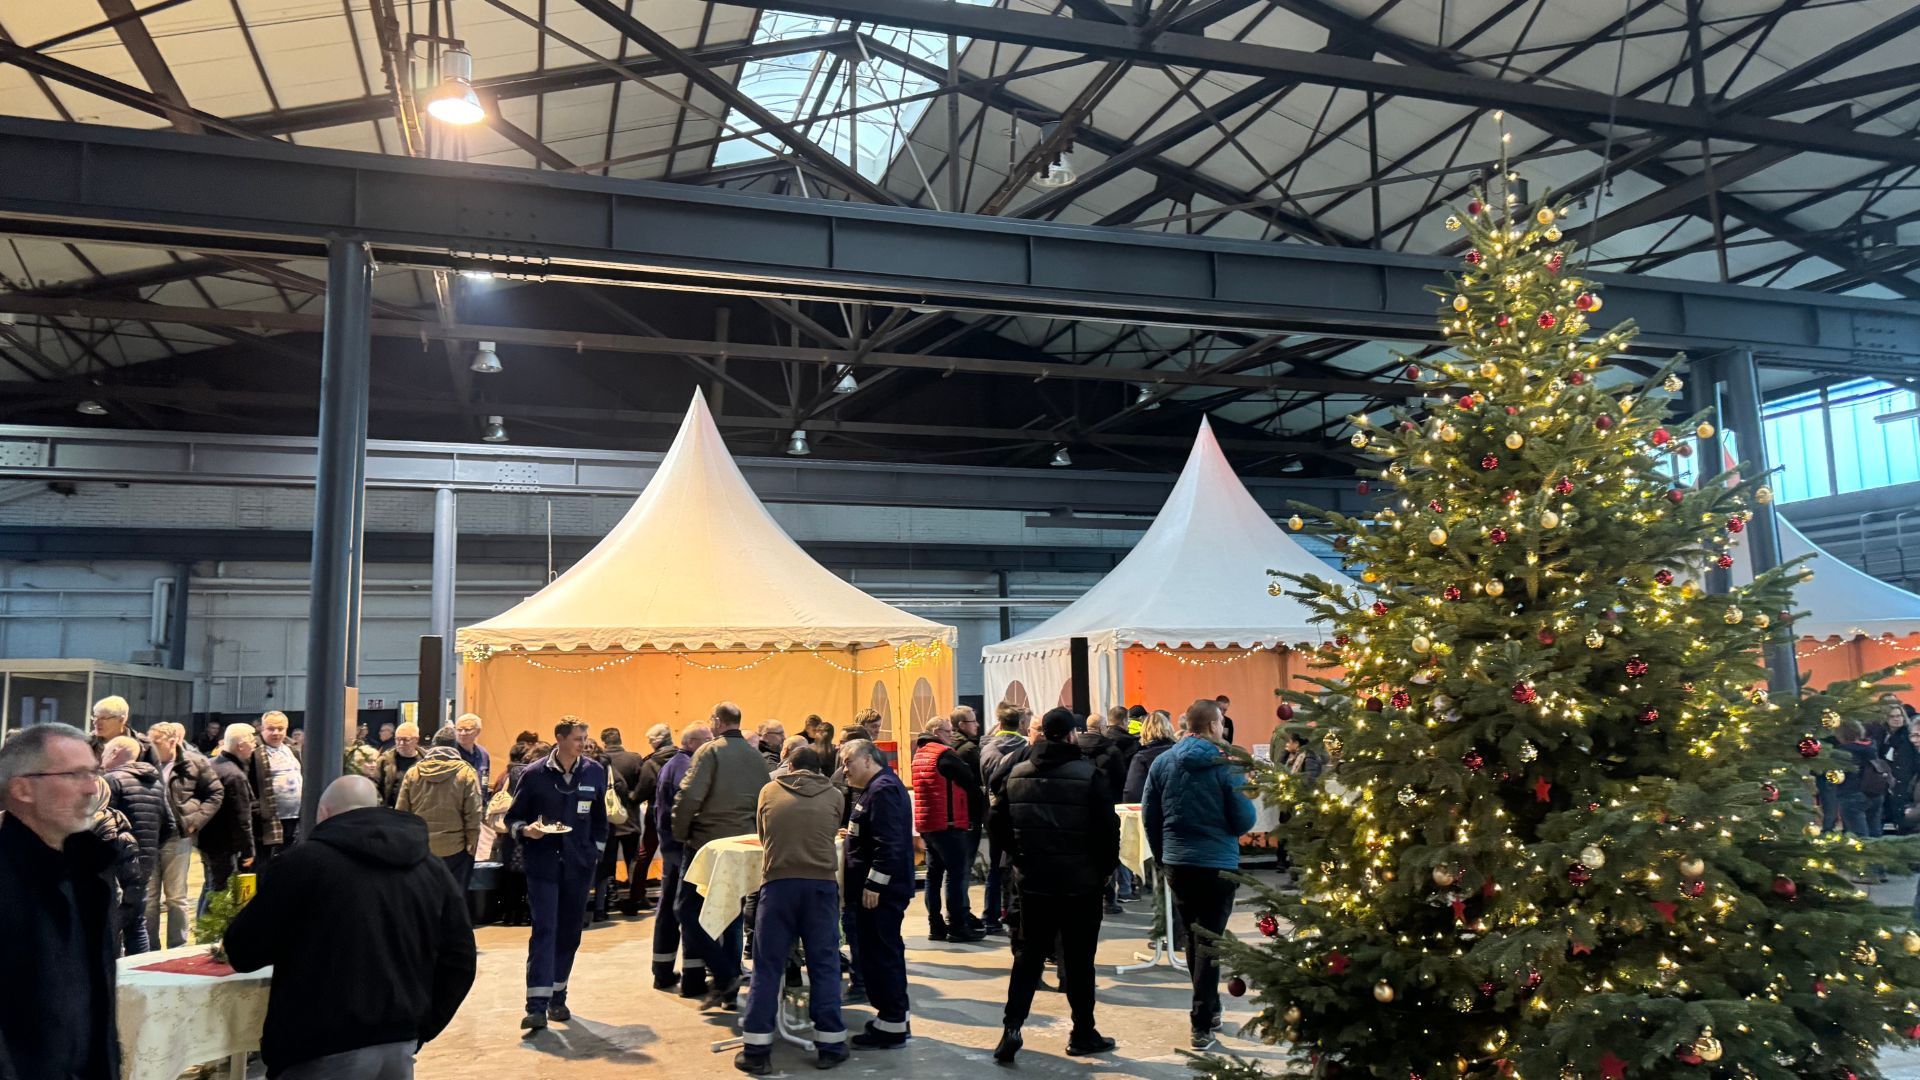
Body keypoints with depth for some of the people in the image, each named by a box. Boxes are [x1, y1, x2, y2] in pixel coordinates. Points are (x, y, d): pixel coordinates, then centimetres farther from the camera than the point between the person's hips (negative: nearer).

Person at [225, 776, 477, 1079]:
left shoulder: (305, 861, -7)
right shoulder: (431, 868, 8)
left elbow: (242, 952, 0)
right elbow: (460, 960, 8)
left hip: (327, 1050, -5)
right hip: (399, 1045, 5)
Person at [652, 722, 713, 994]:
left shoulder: (669, 764, 18)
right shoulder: (688, 765, -15)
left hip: (669, 842, 10)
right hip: (685, 843, -10)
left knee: (667, 905, 15)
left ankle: (663, 972, 23)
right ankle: (693, 978, -6)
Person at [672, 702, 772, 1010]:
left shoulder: (710, 751, -9)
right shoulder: (758, 757, 9)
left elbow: (689, 797, -17)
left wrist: (680, 833, -4)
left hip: (707, 844, -6)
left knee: (688, 910, 3)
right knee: (732, 916, 14)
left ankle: (723, 975, -7)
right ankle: (731, 991, 17)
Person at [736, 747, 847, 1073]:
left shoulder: (769, 791, 10)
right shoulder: (833, 795, 8)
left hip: (778, 882, 0)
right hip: (821, 883, 0)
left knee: (767, 967, 6)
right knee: (824, 964, 9)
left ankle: (757, 1049, 8)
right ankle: (830, 1045, 14)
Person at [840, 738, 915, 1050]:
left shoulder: (883, 789, -17)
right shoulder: (878, 787, 17)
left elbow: (889, 843, -24)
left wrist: (874, 884, -24)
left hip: (880, 890, -11)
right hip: (879, 887, 11)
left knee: (880, 955, -5)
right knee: (884, 953, 16)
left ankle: (892, 1026, 2)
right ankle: (895, 1017, 25)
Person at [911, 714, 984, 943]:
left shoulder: (919, 754, 15)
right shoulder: (944, 754, -13)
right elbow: (971, 780, -12)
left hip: (926, 823, 9)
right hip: (948, 823, -9)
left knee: (934, 874, 12)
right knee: (956, 874, -4)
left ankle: (936, 926, 15)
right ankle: (957, 927, -2)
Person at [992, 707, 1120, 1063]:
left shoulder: (1017, 774, 3)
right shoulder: (1089, 775, -12)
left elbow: (999, 822, 6)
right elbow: (1108, 827, -13)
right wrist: (1107, 868, 1)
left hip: (1032, 880, 4)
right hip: (1081, 882, -4)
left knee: (1028, 955, 12)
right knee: (1079, 959, 7)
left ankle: (1012, 1028, 3)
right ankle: (1083, 1034, 17)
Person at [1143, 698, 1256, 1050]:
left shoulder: (1162, 763, -1)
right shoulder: (1226, 766, -13)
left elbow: (1149, 815, 4)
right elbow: (1244, 821, -9)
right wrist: (1243, 789, 11)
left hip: (1176, 863, 4)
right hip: (1217, 864, -4)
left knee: (1192, 938, 19)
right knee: (1209, 943, 2)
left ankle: (1209, 1010, 32)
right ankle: (1202, 1026, 2)